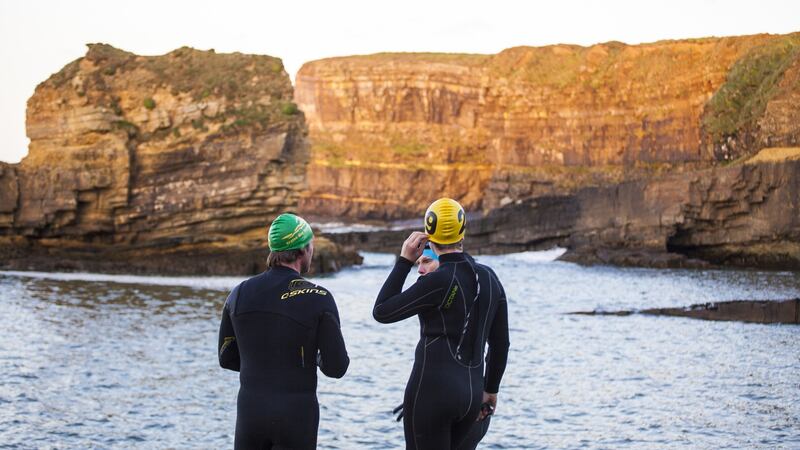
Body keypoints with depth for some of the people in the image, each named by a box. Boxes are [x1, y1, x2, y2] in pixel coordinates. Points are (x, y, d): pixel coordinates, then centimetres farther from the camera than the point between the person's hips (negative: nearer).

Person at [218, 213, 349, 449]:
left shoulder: (239, 294, 2)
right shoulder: (318, 298, -10)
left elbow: (227, 358, 10)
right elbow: (336, 367, -8)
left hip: (250, 411, 4)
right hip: (296, 416, -3)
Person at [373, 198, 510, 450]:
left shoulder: (438, 282, -14)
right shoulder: (489, 278, 7)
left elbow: (382, 312, -8)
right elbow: (500, 344, 13)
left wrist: (404, 261, -6)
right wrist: (491, 390, 24)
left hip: (432, 390, -7)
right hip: (472, 393, 7)